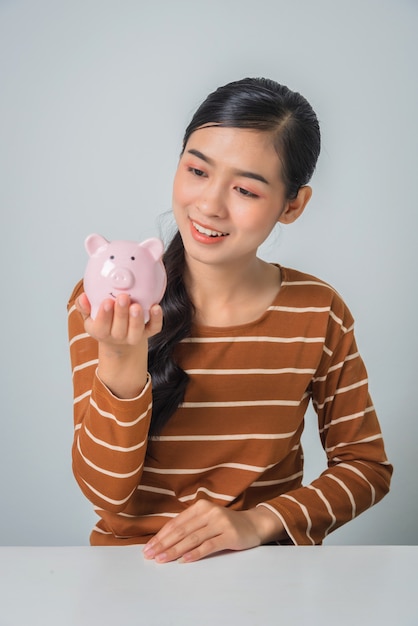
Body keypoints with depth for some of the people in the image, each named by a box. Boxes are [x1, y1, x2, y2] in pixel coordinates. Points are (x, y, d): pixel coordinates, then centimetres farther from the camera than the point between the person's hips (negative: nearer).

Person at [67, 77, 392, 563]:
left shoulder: (318, 315, -5)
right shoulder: (101, 302, -7)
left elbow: (366, 465, 3)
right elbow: (108, 496, -10)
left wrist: (258, 522, -12)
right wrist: (122, 366, -26)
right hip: (133, 561, -1)